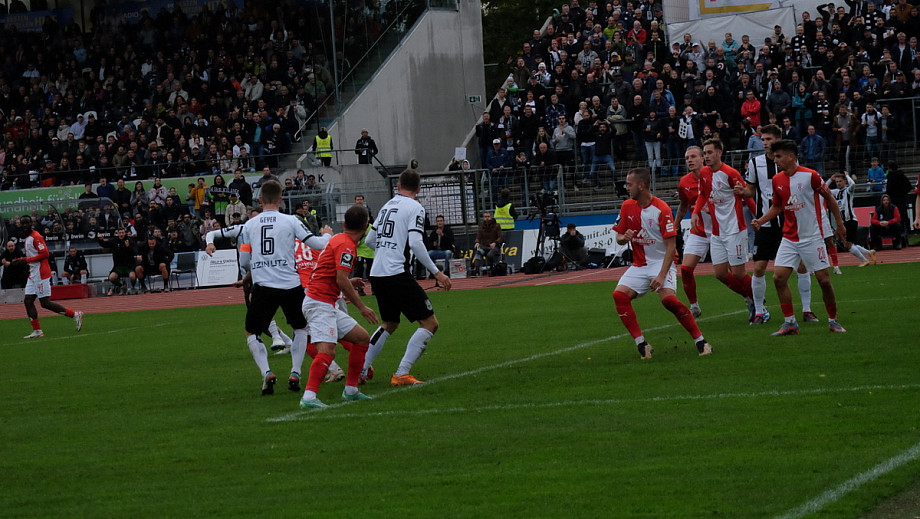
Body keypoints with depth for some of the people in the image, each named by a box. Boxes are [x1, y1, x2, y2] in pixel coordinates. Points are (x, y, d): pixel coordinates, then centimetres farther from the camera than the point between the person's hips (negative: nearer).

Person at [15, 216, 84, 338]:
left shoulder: (36, 237, -12)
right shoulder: (27, 239, 18)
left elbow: (44, 254, -20)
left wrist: (26, 260, -19)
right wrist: (20, 260, 13)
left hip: (41, 273, -10)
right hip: (33, 274, 10)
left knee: (45, 303, -11)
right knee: (28, 301, 4)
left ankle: (75, 315, -5)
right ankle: (37, 331, 7)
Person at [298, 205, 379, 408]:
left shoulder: (339, 239, 17)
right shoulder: (346, 245, -13)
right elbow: (342, 280, -21)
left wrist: (350, 285, 38)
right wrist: (361, 306, -16)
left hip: (329, 305, 10)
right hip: (320, 302, -10)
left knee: (362, 338, 15)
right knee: (327, 351, -24)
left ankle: (351, 391, 18)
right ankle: (309, 397, -36)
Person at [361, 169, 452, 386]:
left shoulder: (387, 206, 16)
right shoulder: (414, 208, -5)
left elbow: (369, 240, 21)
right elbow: (415, 243, -16)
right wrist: (436, 272, -13)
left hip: (376, 274, 8)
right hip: (396, 274, -8)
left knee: (389, 323, 27)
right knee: (430, 323, -2)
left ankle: (360, 370, 25)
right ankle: (401, 374, -11)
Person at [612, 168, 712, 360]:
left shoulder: (662, 209, -15)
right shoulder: (627, 207, 3)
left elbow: (671, 246, -16)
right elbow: (619, 237, 13)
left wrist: (661, 276, -25)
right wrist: (624, 237, -13)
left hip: (662, 262, -6)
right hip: (639, 264, 6)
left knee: (668, 298, -27)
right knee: (619, 295, -17)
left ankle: (700, 341, -14)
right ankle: (641, 344, -12)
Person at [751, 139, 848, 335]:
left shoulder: (810, 176, -11)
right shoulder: (777, 180, 4)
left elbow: (829, 198, 1)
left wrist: (839, 223, 5)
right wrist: (761, 220, 2)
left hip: (812, 237, -5)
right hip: (789, 238, 5)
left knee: (824, 279, -3)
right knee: (779, 277, -8)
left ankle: (833, 320, 15)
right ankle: (790, 323, -1)